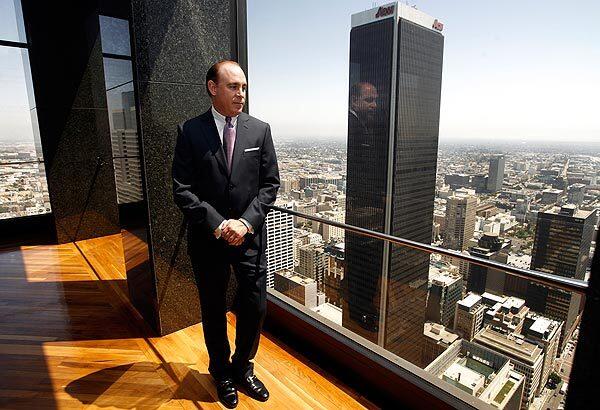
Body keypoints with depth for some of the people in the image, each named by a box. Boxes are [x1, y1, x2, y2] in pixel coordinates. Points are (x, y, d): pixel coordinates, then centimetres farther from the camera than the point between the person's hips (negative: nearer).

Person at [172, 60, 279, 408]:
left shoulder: (260, 130, 1)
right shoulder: (189, 131, -4)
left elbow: (270, 183, -1)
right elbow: (183, 190, -7)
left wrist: (246, 222, -12)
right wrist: (218, 225, -16)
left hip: (251, 236, 1)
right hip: (208, 238, -1)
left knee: (256, 307, 8)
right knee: (214, 310, 15)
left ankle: (243, 367, 37)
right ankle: (221, 371, 41)